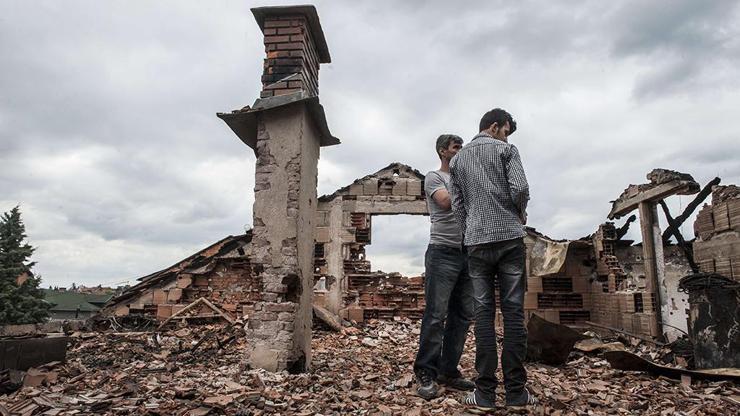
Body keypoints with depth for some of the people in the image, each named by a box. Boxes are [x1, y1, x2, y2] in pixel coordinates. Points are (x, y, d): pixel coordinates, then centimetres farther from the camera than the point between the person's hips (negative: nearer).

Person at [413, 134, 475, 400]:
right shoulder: (434, 177, 3)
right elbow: (446, 202, -17)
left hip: (467, 253, 7)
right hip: (443, 253, -7)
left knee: (462, 316, 6)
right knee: (436, 315, -7)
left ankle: (448, 372, 14)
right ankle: (425, 374, 0)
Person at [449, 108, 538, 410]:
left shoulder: (457, 159, 16)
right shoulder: (506, 150, 5)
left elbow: (457, 205, 11)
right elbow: (520, 188, -8)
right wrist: (521, 214, 10)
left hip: (476, 242, 3)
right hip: (509, 237, -3)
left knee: (483, 312, 2)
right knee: (513, 310, 0)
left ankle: (486, 391, 1)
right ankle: (515, 390, 2)